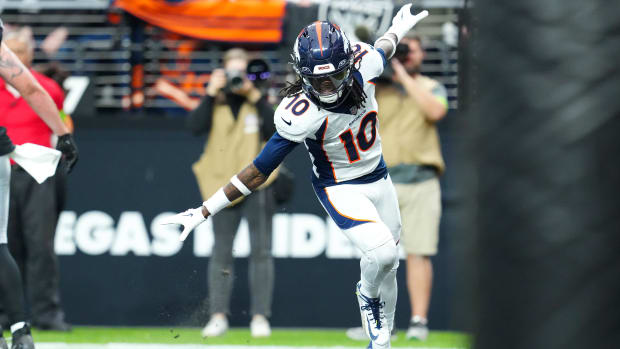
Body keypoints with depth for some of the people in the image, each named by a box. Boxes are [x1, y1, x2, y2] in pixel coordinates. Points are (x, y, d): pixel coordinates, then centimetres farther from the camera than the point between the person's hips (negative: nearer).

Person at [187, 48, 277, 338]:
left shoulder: (261, 100, 5)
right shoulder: (215, 102, 7)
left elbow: (275, 129, -12)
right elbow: (195, 126, -9)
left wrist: (255, 96, -16)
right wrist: (210, 94, -14)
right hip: (224, 185, 1)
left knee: (260, 251, -2)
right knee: (221, 252, 2)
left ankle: (260, 316, 1)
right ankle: (218, 316, 5)